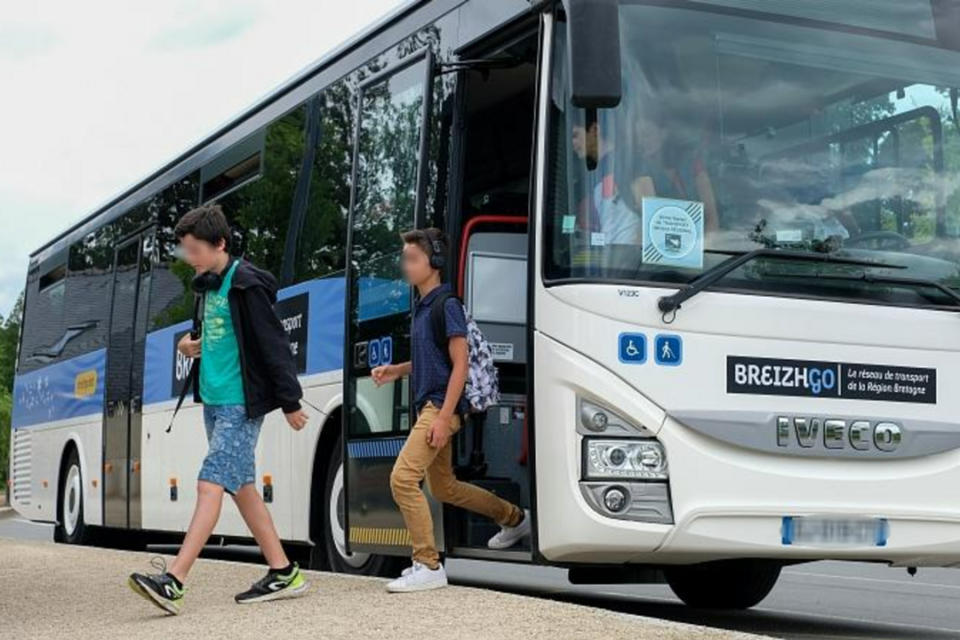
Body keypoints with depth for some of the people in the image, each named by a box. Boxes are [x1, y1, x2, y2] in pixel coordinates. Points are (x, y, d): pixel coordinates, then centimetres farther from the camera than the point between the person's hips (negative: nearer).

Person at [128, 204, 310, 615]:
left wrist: (290, 402, -14)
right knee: (241, 486, 11)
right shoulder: (211, 284, 13)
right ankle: (283, 573, 17)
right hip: (214, 399, 10)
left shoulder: (247, 285, -14)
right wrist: (198, 345, 6)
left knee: (210, 484, -15)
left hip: (240, 403, -10)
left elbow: (274, 343, -14)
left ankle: (173, 582, -21)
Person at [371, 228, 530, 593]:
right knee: (444, 488, 19)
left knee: (403, 478, -18)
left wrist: (444, 417, -22)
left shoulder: (446, 305, -12)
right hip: (427, 406, 10)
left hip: (441, 406, -10)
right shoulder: (422, 306, 14)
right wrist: (397, 371, 8)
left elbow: (460, 363, -16)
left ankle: (428, 566, -12)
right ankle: (514, 519, 37)